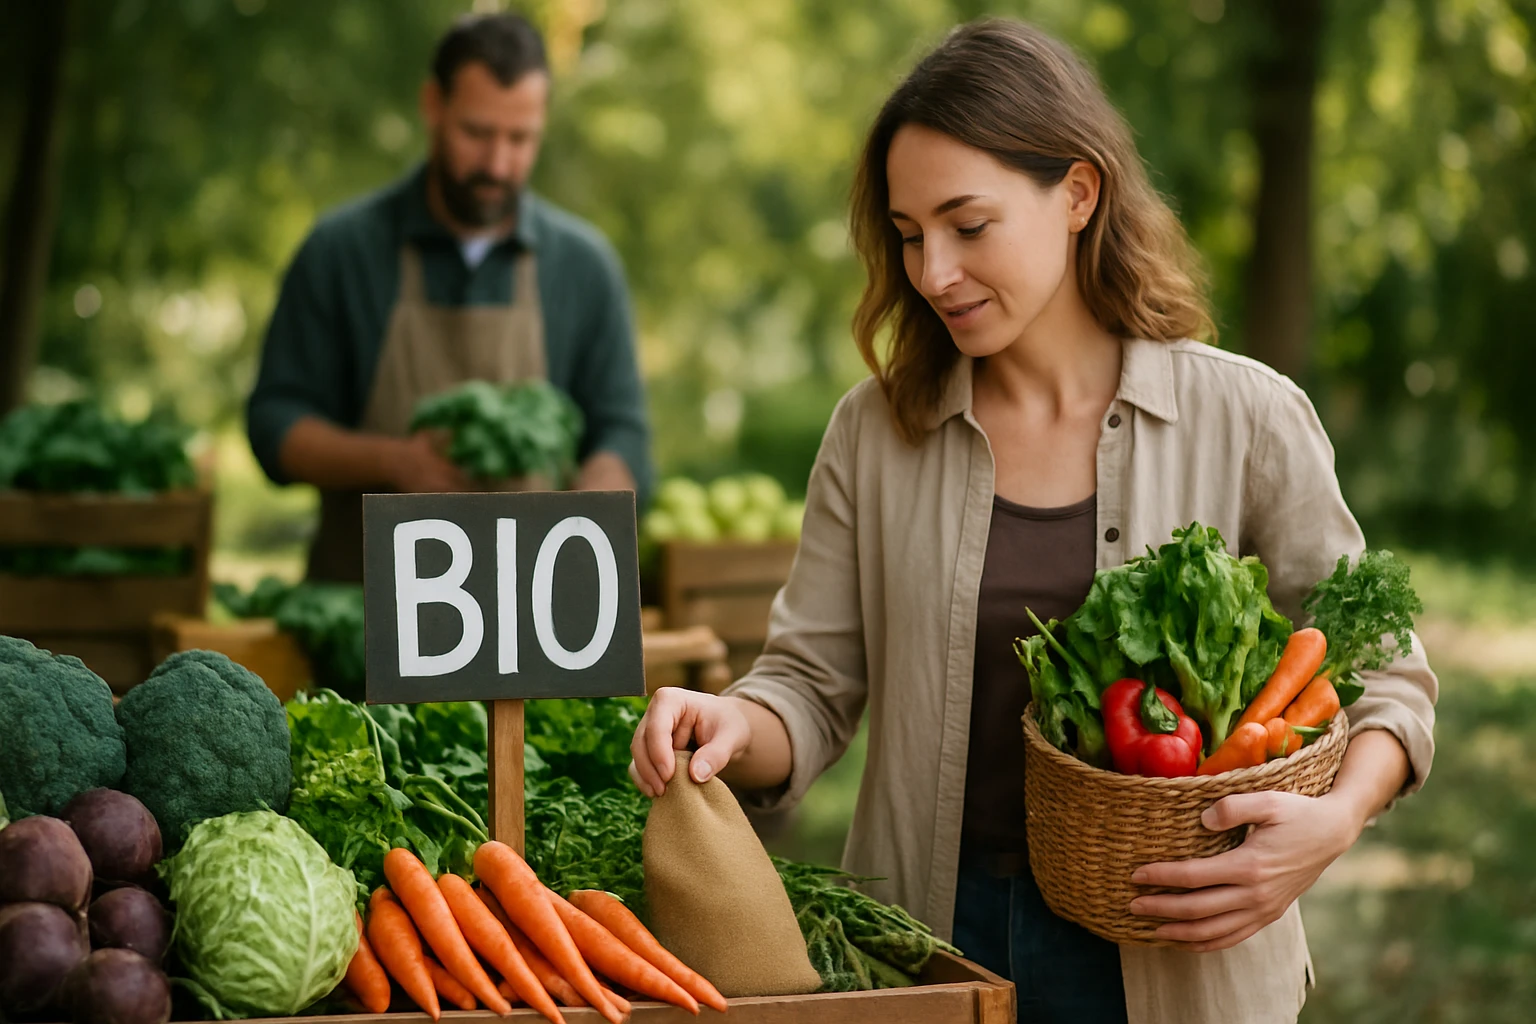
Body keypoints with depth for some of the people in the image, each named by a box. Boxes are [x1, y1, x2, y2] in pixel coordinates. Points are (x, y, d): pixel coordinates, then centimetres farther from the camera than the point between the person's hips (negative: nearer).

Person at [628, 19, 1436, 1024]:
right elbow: (814, 688, 0)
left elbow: (1381, 674, -1)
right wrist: (735, 729, -22)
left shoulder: (1243, 420, -7)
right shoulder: (876, 432, 0)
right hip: (931, 941, 2)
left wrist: (1334, 820, -20)